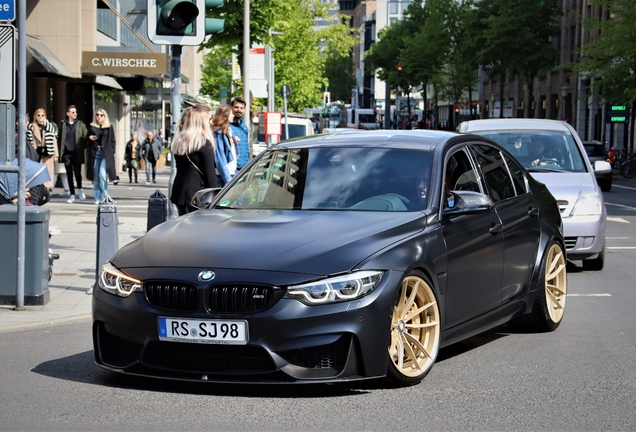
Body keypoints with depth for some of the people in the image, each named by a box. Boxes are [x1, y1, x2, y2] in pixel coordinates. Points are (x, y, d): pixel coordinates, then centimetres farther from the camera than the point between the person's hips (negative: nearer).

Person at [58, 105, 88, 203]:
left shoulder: (80, 124, 5)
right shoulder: (63, 124, 8)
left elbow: (85, 137, 2)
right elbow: (59, 138, 9)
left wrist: (83, 148, -9)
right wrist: (60, 151, 1)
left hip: (77, 153, -1)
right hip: (67, 153, 2)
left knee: (77, 172, -4)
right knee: (69, 174, 4)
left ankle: (80, 189, 23)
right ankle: (72, 195, 11)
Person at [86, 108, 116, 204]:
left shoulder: (109, 127, 8)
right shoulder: (92, 127, 13)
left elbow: (113, 141, 8)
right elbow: (86, 140, 20)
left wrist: (111, 152, -2)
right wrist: (89, 138, -3)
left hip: (105, 154, -2)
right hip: (94, 153, 3)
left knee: (102, 174, -16)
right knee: (95, 177, 2)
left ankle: (104, 195, -6)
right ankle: (98, 198, 9)